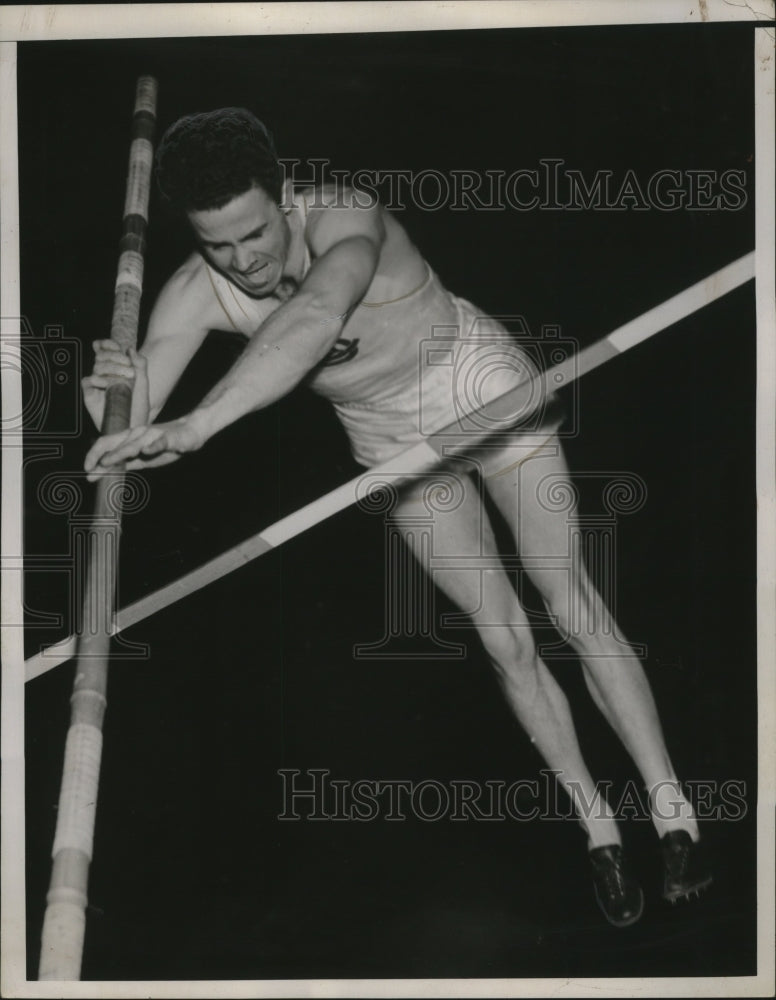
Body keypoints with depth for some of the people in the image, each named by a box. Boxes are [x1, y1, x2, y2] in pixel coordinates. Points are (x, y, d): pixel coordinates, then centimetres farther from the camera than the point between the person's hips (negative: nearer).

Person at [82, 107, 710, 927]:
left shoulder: (346, 220, -36)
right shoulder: (195, 294, -22)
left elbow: (313, 319, -59)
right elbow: (123, 447, -25)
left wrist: (193, 426, -70)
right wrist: (117, 401, -51)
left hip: (485, 390, -4)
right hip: (397, 445, 4)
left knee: (569, 598, -10)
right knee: (504, 640, 2)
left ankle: (672, 811, 0)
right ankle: (598, 828, 17)